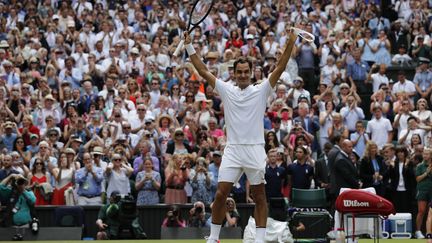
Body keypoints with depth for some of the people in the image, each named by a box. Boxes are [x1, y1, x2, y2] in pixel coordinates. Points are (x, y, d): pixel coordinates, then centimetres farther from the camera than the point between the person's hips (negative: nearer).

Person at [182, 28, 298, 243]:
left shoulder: (261, 91, 5)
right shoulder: (226, 90, 10)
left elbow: (280, 68, -3)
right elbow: (203, 71, 9)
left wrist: (290, 44, -14)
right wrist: (189, 47, 4)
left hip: (255, 150, -1)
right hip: (232, 150, 1)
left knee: (259, 197, 1)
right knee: (221, 194, -4)